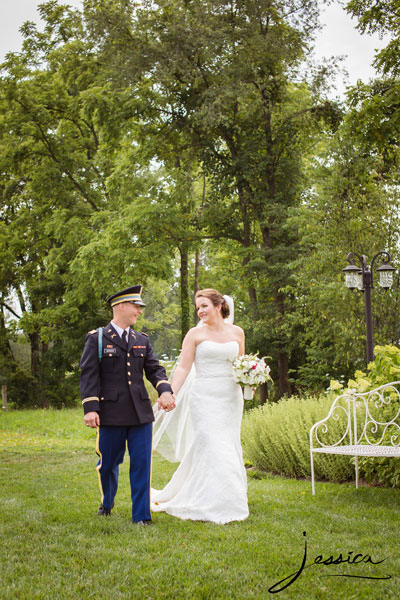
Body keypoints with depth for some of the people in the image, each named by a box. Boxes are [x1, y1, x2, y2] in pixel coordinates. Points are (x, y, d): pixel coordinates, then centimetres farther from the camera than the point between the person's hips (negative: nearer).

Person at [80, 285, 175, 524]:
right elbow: (89, 375, -5)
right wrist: (90, 408, -14)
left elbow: (154, 369, 9)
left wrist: (165, 391, -11)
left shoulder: (142, 340, 14)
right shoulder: (97, 338, 0)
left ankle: (141, 516, 6)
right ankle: (107, 503, 37)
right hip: (111, 413, -3)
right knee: (108, 464, 11)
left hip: (141, 414, 3)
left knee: (141, 464, -1)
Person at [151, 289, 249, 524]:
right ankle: (211, 506, -3)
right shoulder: (195, 334, 0)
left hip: (231, 398, 4)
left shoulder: (237, 332, 9)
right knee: (211, 447, -10)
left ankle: (231, 502, 21)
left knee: (229, 449, 7)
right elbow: (183, 368, -5)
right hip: (205, 397, -3)